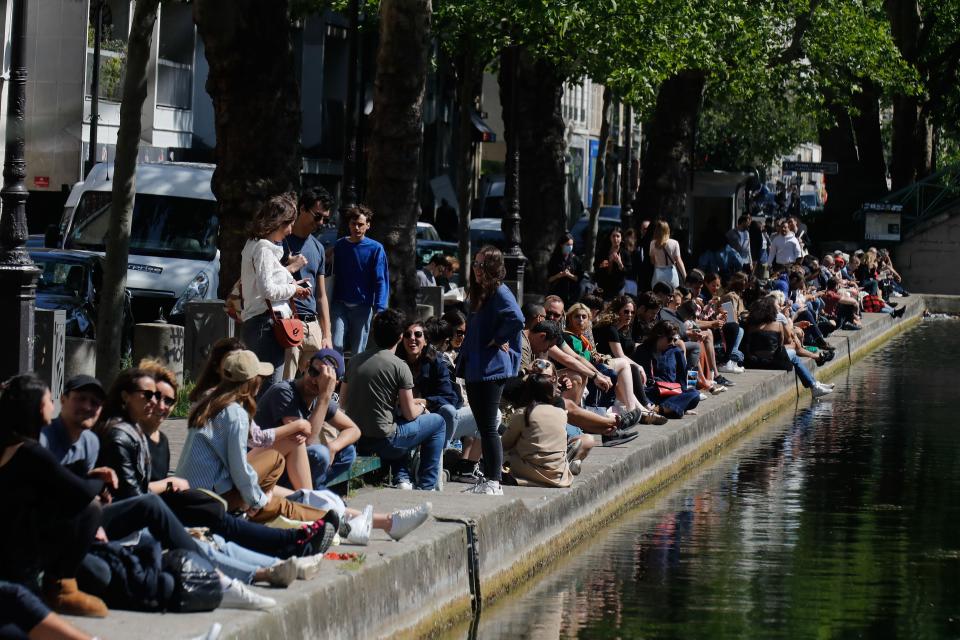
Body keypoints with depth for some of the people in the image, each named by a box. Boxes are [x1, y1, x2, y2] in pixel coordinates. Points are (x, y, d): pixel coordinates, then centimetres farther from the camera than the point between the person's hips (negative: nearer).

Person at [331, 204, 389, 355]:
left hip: (362, 307, -1)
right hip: (340, 305, 1)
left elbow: (381, 281, -5)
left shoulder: (375, 249, -2)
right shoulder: (340, 246, 6)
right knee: (336, 345, -10)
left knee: (358, 351, 4)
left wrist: (379, 309, -15)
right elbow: (333, 276, 11)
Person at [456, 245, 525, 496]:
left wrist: (497, 340, -18)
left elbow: (516, 319, -31)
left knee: (488, 427, -7)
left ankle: (494, 483, -3)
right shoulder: (479, 293, 16)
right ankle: (487, 479, 18)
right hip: (475, 368, 10)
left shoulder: (500, 293, -13)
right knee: (483, 426, 13)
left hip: (491, 369, -10)